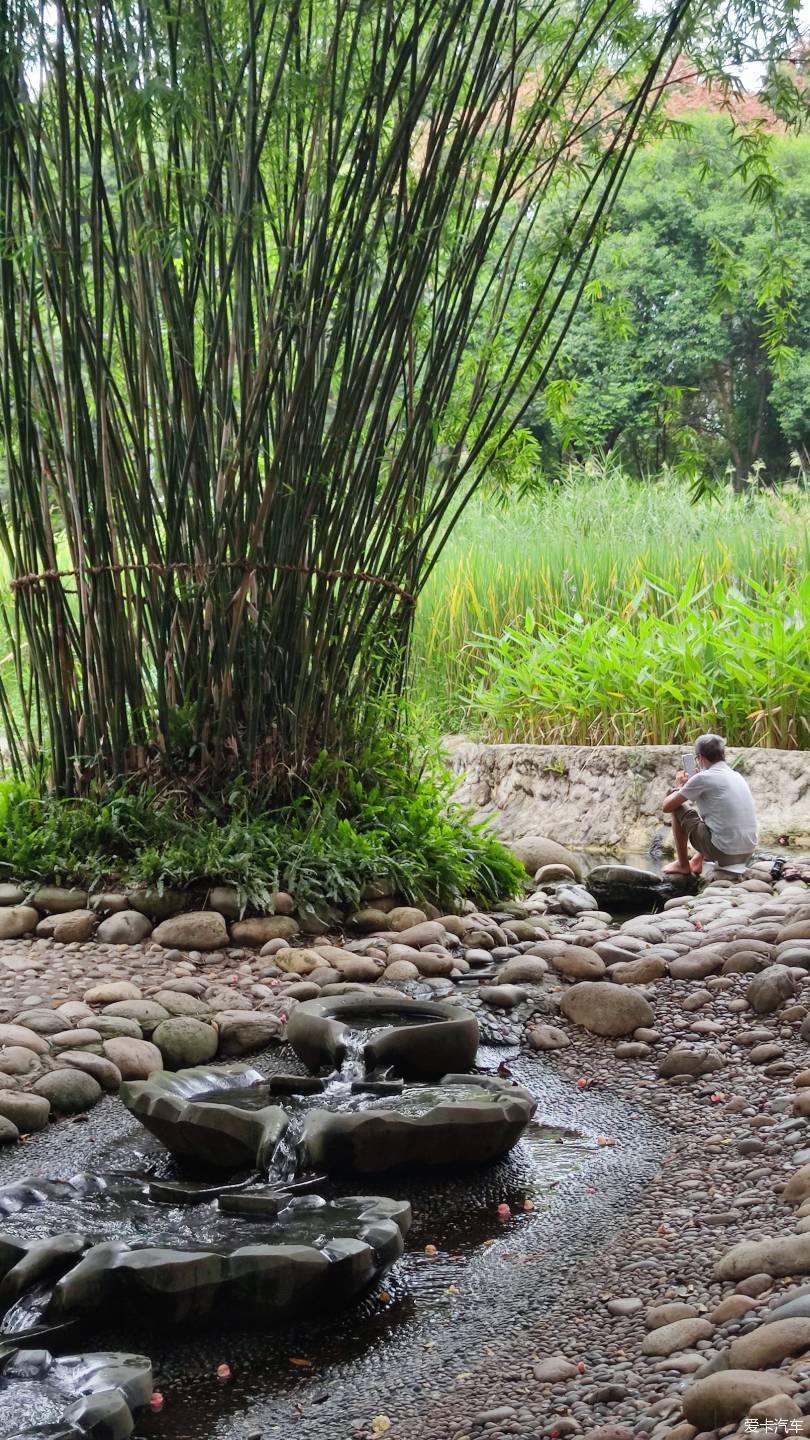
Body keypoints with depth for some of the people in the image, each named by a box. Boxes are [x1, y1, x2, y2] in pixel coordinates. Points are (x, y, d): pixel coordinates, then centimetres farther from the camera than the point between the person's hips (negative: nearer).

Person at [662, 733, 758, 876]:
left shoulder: (702, 778, -9)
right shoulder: (737, 776, 12)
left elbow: (667, 806, -1)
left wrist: (679, 787, 18)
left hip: (723, 853, -7)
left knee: (678, 808, 9)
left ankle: (682, 865, 19)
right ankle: (697, 862, 33)